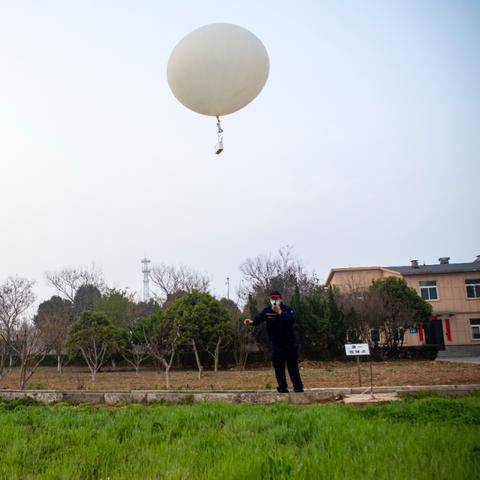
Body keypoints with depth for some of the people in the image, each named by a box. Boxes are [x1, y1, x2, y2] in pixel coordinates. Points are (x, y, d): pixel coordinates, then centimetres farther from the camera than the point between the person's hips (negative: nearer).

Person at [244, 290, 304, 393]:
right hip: (276, 343, 2)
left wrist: (279, 312, -30)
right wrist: (251, 322, -36)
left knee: (293, 365, 2)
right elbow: (258, 319, -14)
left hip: (289, 342, -2)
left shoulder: (287, 309, -6)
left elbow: (290, 320, -24)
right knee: (278, 366, 0)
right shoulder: (267, 311, 0)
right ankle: (282, 388, 8)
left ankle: (298, 388, 8)